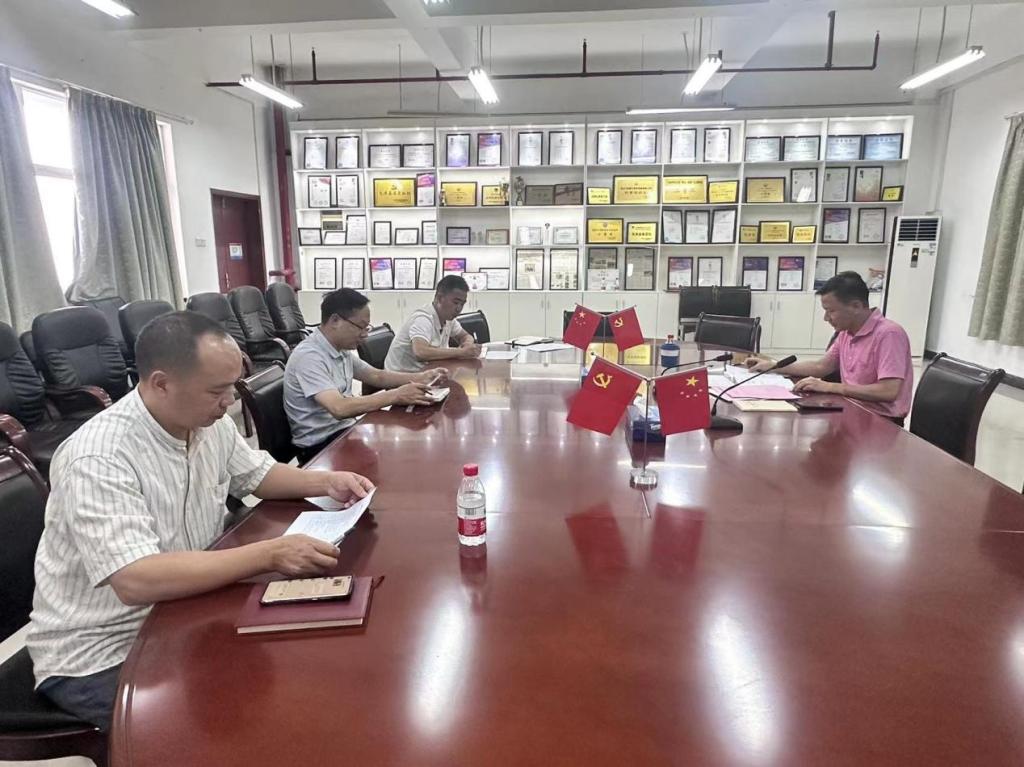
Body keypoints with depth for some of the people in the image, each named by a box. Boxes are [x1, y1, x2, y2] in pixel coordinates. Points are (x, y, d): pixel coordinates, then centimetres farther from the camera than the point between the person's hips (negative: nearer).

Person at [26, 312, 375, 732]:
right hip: (98, 655, -7)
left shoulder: (209, 424, -5)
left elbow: (257, 474, 12)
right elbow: (137, 582, -37)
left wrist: (325, 481, -4)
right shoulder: (98, 459, -29)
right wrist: (270, 554, -38)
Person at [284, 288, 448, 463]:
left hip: (345, 429, 8)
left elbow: (377, 376, 16)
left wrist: (420, 378, 1)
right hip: (319, 445, -8)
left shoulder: (341, 350, 6)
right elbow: (339, 408, -33)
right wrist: (396, 396, -31)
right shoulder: (308, 356, -22)